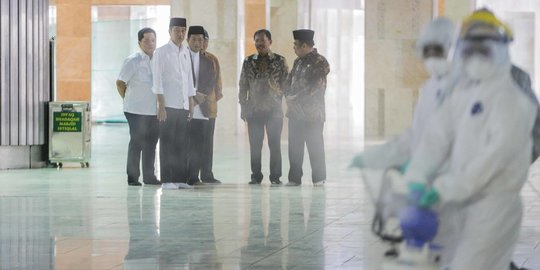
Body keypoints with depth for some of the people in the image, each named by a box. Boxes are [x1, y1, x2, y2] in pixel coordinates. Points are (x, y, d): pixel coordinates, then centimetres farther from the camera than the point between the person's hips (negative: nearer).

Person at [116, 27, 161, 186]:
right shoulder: (133, 61, -8)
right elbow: (120, 83, -4)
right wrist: (128, 100, 0)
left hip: (154, 111, 6)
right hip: (137, 111, -6)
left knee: (151, 143, 10)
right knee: (136, 143, -4)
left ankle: (149, 176, 19)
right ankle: (132, 177, 2)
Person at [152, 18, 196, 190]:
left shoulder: (186, 52, 15)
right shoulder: (161, 52, -2)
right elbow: (157, 80, -7)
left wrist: (191, 104, 14)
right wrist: (161, 105, -13)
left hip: (183, 105, 6)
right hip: (168, 105, -5)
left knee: (182, 143, 6)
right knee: (167, 143, -3)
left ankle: (180, 179, 10)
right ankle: (166, 180, -2)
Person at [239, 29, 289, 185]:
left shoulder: (280, 61, 3)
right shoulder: (248, 62, 8)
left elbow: (286, 84, 3)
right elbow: (243, 86, 10)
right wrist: (243, 108, 4)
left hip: (274, 109, -2)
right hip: (254, 109, 2)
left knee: (275, 144, -1)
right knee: (255, 145, 2)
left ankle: (275, 177, 6)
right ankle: (256, 176, 10)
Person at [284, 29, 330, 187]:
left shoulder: (320, 62, -7)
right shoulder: (298, 61, 15)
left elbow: (315, 87, -14)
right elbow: (290, 81, 19)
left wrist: (296, 99, -15)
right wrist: (288, 97, -1)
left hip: (312, 113, -7)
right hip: (295, 112, 7)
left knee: (315, 147, -2)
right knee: (294, 147, 6)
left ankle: (319, 178, 5)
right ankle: (294, 178, 11)